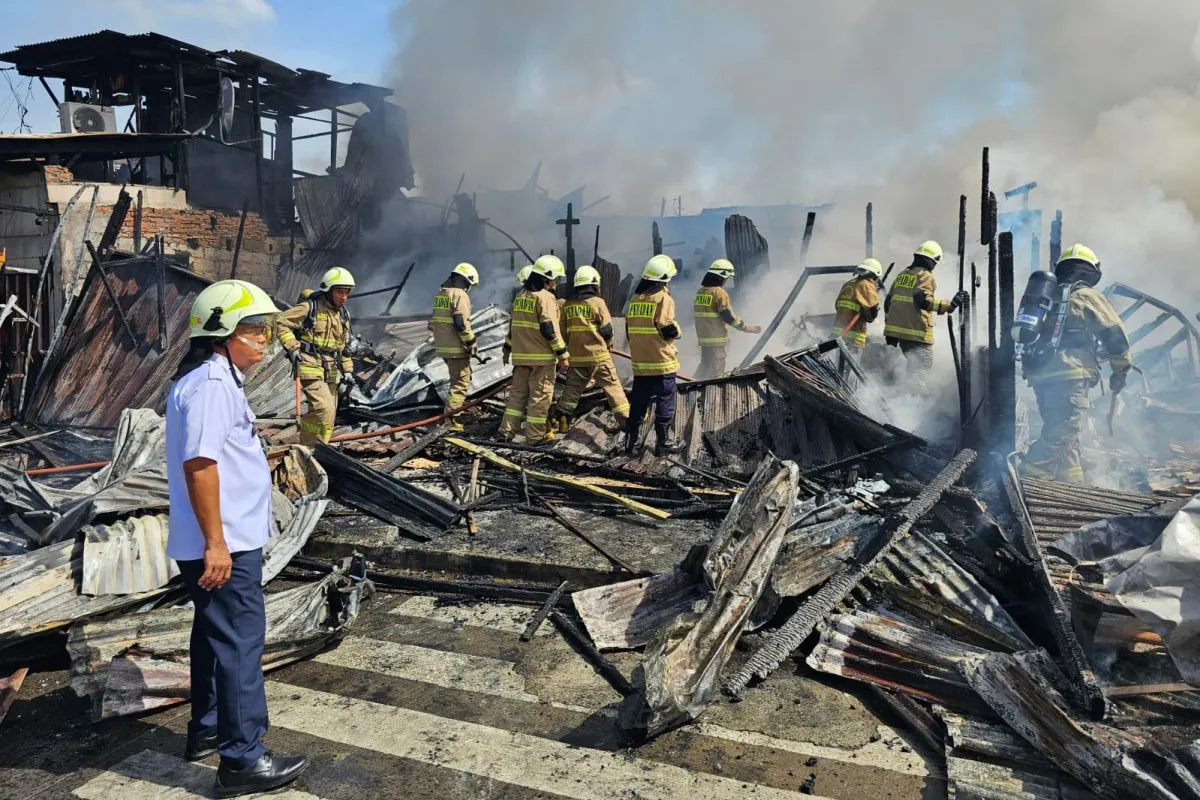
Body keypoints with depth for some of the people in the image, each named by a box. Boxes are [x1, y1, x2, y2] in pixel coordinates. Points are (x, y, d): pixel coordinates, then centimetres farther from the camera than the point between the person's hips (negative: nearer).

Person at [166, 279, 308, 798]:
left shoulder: (216, 379, 15)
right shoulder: (211, 385, -18)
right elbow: (199, 464, -25)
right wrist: (216, 543, -24)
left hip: (225, 541, 11)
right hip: (224, 545, -11)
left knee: (216, 635, 20)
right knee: (240, 642, -4)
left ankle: (207, 731, 35)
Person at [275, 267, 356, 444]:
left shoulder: (344, 315, 15)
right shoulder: (310, 308, -8)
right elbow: (282, 323, -7)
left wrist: (347, 370, 17)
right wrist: (293, 348, -15)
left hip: (330, 372, 8)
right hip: (311, 368, -8)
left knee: (329, 416, 9)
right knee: (324, 410, -20)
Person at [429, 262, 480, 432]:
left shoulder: (439, 294, 14)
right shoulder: (460, 295, -14)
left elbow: (433, 322, 20)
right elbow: (462, 323, -21)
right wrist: (471, 342, -12)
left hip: (442, 346, 9)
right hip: (456, 348, -9)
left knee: (458, 378, 26)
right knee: (460, 383, -3)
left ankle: (457, 407, 34)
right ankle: (450, 421, -6)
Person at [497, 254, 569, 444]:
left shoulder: (521, 295, 13)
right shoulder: (545, 297, -12)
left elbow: (513, 324, 19)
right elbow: (550, 329, -17)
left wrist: (507, 348, 27)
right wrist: (562, 353, -13)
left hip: (520, 354, 8)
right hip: (542, 357, -7)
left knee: (518, 392, 13)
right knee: (540, 395, 1)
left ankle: (506, 431, 10)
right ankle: (535, 436, 5)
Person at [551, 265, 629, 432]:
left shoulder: (567, 305, 5)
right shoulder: (597, 302, -8)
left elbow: (563, 331, 9)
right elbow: (607, 330, -6)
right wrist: (609, 345, 13)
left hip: (576, 356, 4)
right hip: (598, 355, -4)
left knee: (572, 387, 13)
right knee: (612, 387, 4)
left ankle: (560, 417, 7)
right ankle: (625, 420, 5)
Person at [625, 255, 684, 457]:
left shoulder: (635, 298, 10)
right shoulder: (663, 298, -11)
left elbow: (629, 329, 13)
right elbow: (668, 330, -17)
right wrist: (677, 330, 5)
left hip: (640, 363, 6)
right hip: (662, 362, -6)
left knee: (638, 404, 12)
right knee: (665, 403, 4)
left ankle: (631, 443, 14)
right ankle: (664, 443, 9)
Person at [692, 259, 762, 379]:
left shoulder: (701, 291, 10)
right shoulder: (720, 293, -14)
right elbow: (729, 317, -15)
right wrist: (749, 328, -7)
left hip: (703, 338, 8)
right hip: (716, 339, -8)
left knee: (704, 367, 20)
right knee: (717, 370, -1)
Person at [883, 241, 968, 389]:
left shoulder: (902, 275, 16)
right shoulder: (926, 276, -7)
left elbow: (888, 302, 17)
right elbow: (922, 300, -22)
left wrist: (890, 331, 21)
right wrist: (950, 305, -23)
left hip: (896, 329, 8)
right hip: (917, 332, -8)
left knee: (914, 365, 22)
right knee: (924, 367, -1)